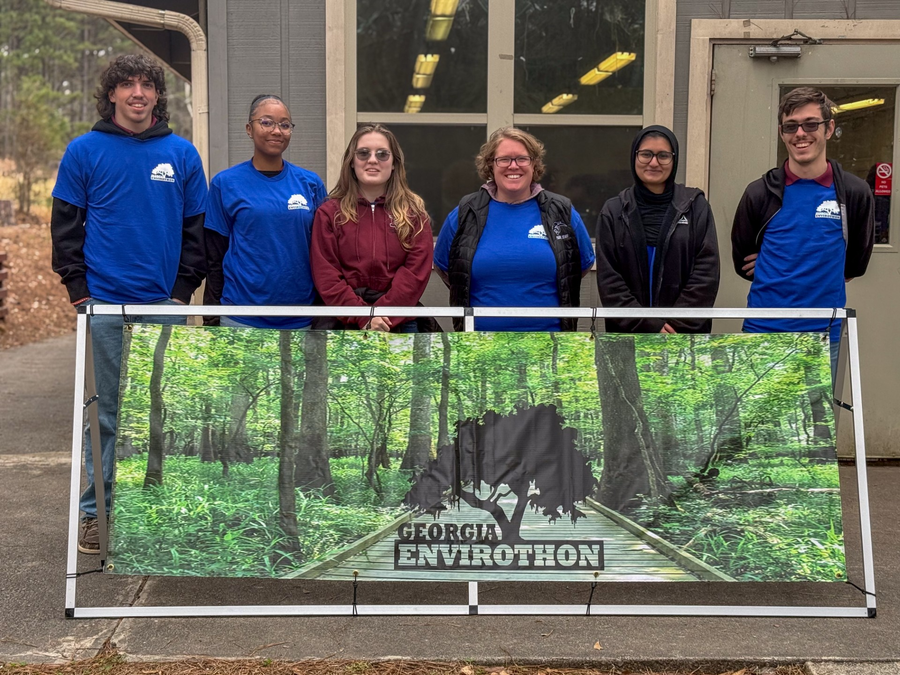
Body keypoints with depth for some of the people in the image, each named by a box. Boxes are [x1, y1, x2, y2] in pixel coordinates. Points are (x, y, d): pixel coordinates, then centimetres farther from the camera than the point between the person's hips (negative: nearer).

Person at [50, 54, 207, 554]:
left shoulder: (182, 154, 7)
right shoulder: (85, 151, 3)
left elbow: (196, 227, 9)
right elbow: (65, 225, 4)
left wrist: (184, 288, 0)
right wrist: (78, 289, -4)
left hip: (164, 304, 1)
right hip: (104, 303, -1)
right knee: (105, 409, 3)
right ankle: (97, 510, 13)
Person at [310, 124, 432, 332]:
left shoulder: (413, 212, 5)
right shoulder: (330, 213, 3)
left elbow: (416, 272, -4)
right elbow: (326, 277, -4)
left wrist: (382, 316, -15)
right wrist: (364, 318, -15)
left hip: (400, 324, 1)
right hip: (344, 325, 0)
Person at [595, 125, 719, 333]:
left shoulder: (695, 206, 3)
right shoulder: (614, 211, 5)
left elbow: (706, 274, -4)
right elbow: (608, 280, -3)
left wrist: (676, 326, -12)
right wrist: (647, 326, -13)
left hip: (685, 337, -1)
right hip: (629, 336, 1)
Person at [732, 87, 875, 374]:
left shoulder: (854, 193, 2)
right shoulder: (760, 193, 2)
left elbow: (855, 263, 13)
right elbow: (742, 260, 12)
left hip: (824, 335, 0)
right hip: (763, 329, 0)